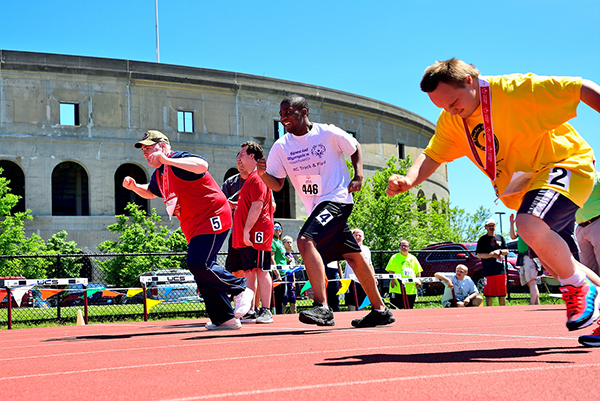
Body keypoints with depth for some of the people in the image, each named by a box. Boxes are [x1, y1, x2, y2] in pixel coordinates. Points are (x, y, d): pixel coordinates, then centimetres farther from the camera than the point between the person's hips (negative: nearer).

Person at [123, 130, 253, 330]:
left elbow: (202, 165, -35)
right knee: (201, 270, 4)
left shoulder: (178, 160, -13)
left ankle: (239, 289, -2)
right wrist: (134, 186, 16)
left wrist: (167, 160, -36)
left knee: (198, 264, -21)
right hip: (194, 228, 10)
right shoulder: (159, 175, 16)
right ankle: (224, 319, 9)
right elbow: (150, 192, 37)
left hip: (212, 218, -10)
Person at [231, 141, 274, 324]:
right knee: (249, 272, 8)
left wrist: (247, 230, -22)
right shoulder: (251, 178, 23)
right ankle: (250, 311, 11)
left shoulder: (257, 178, -9)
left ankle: (265, 312, -8)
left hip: (256, 233, -10)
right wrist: (234, 205, 30)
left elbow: (257, 206, -18)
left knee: (260, 270, -9)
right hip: (246, 236, 10)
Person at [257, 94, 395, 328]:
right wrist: (263, 173, -15)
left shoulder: (329, 133, -7)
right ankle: (380, 310, 22)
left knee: (305, 241, -27)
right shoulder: (281, 147, 4)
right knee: (353, 256, 11)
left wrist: (358, 176, -4)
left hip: (337, 198, -6)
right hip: (317, 207, 6)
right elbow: (277, 184, 5)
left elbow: (355, 148, 10)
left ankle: (322, 307, -32)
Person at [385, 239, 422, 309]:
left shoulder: (413, 258, 16)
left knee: (409, 309, 8)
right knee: (397, 308, -7)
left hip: (411, 289, 4)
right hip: (398, 289, -4)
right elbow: (391, 270, 0)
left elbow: (418, 272, 19)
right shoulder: (395, 257, 5)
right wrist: (392, 280, -15)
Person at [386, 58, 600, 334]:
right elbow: (431, 157, 1)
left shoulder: (515, 89, -23)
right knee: (555, 264, 12)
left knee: (530, 226, -33)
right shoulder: (450, 121, -3)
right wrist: (408, 181, -22)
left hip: (565, 163, -8)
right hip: (524, 188, 8)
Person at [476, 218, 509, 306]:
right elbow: (479, 255, -3)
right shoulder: (482, 239, 3)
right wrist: (491, 255, -14)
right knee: (489, 293, -5)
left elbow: (506, 251, 16)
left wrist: (499, 251, -5)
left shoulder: (500, 237, 17)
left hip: (501, 269, 4)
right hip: (489, 271, -4)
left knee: (502, 293, 6)